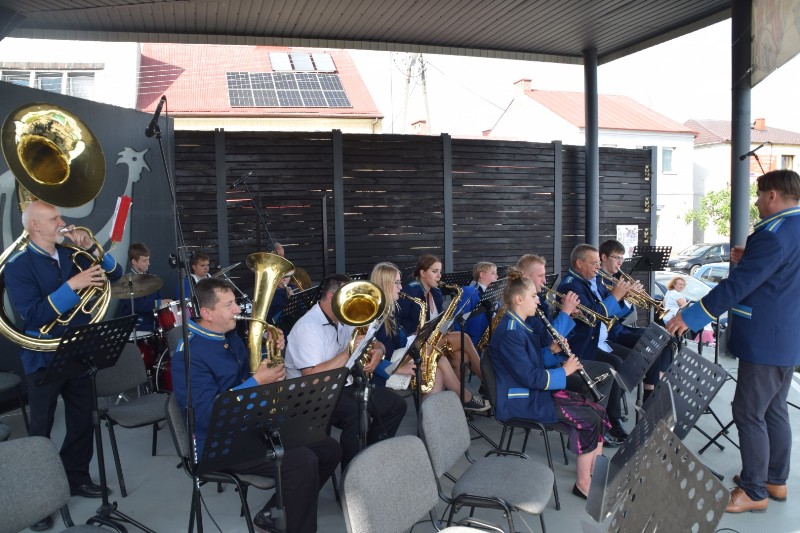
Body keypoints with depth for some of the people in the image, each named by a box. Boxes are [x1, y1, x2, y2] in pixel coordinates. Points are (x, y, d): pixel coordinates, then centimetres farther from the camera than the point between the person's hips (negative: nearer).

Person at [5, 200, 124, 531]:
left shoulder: (71, 254, 4)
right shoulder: (19, 266, -12)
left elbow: (114, 274, 6)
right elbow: (32, 316, -22)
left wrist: (91, 248, -9)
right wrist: (72, 285, -28)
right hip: (44, 359, -5)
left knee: (83, 419, 14)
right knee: (41, 429, 7)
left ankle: (77, 477, 32)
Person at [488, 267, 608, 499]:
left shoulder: (519, 325, 10)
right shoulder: (509, 333, -22)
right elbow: (530, 377, -24)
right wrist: (564, 371, -12)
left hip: (535, 391, 10)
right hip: (522, 401, -10)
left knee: (598, 411, 2)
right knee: (589, 420, -14)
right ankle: (584, 484, 0)